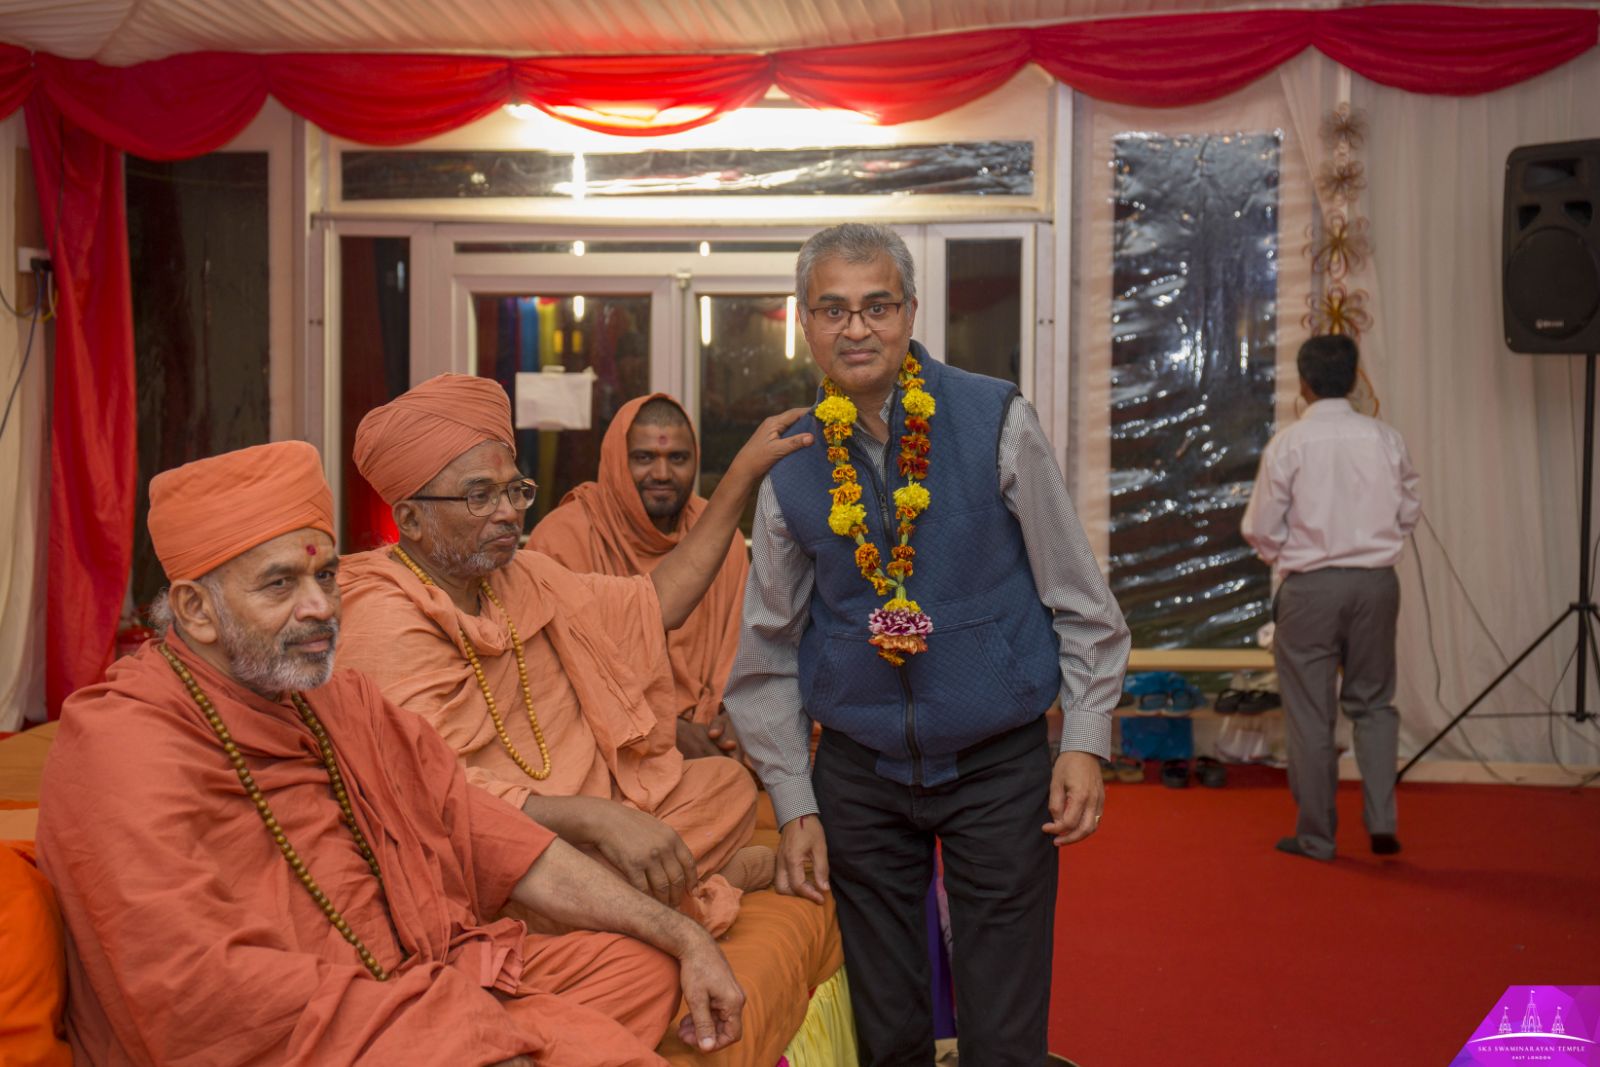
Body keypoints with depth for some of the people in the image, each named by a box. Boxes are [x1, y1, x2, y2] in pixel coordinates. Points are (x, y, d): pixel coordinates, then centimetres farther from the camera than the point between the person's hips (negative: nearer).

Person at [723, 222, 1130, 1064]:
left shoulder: (995, 425, -7)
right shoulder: (792, 467, -1)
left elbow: (1081, 602, -1)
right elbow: (766, 654, 7)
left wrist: (1085, 743, -7)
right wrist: (795, 805, 3)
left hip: (1000, 767, -2)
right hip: (859, 775, 2)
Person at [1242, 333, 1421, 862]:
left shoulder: (1288, 443, -10)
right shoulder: (1386, 438, -1)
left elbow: (1261, 527, -6)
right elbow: (1409, 512, 8)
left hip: (1310, 585, -3)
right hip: (1377, 581, 3)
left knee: (1310, 713, 7)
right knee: (1374, 703, 17)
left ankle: (1316, 836, 14)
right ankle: (1382, 821, 8)